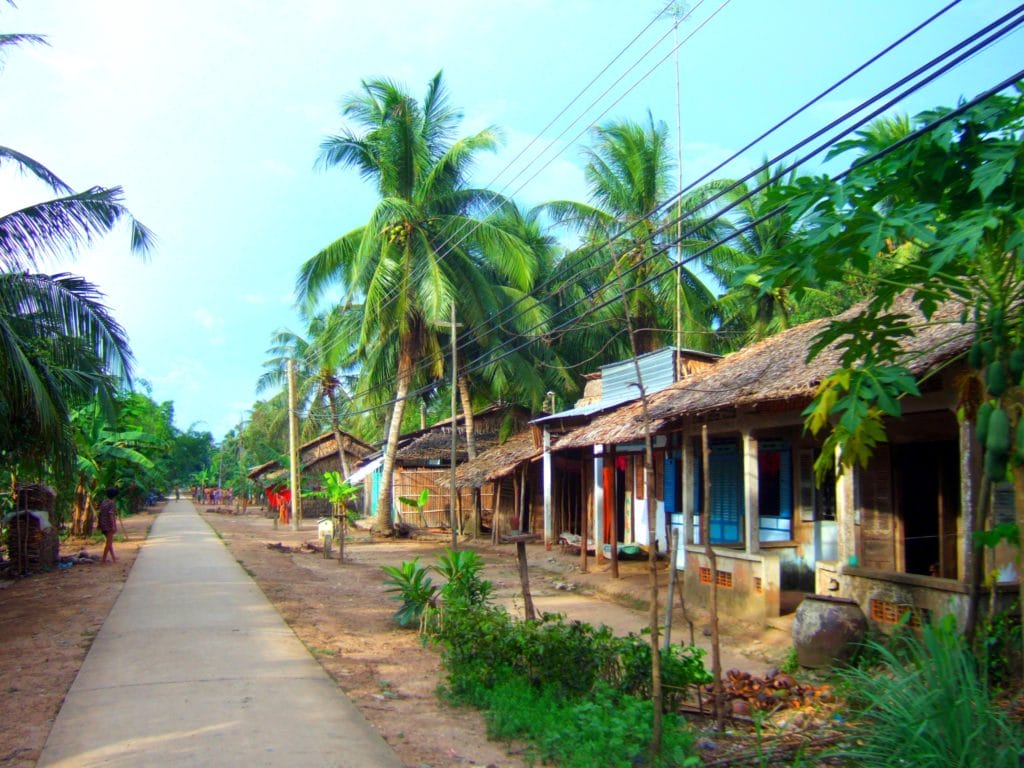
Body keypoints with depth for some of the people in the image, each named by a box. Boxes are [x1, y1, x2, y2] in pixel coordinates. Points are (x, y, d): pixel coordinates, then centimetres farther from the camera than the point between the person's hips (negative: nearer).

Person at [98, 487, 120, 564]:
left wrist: (99, 525, 22)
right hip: (109, 524, -8)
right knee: (109, 542, -1)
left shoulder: (104, 502, 11)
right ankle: (103, 559, -1)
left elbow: (100, 513, 14)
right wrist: (114, 525, -22)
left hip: (103, 524, 8)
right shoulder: (112, 503, -12)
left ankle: (113, 557, 21)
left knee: (109, 541, 17)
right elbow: (111, 514, -20)